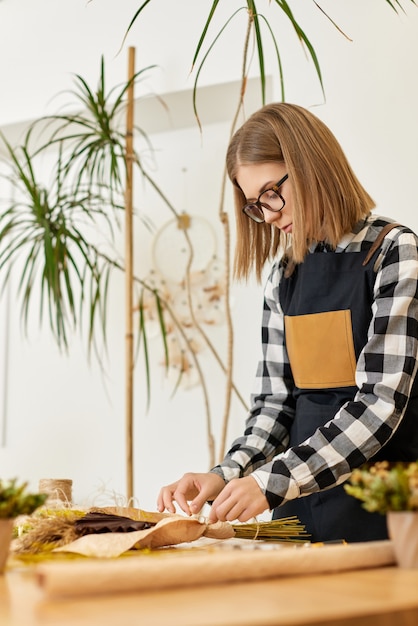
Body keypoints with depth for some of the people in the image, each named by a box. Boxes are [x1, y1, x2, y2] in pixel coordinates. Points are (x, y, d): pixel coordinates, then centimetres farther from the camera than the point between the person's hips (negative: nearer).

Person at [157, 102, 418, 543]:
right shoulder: (284, 271, 9)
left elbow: (380, 405, -17)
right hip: (300, 503, 5)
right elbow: (274, 400, 7)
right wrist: (228, 476, -10)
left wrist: (273, 481, -22)